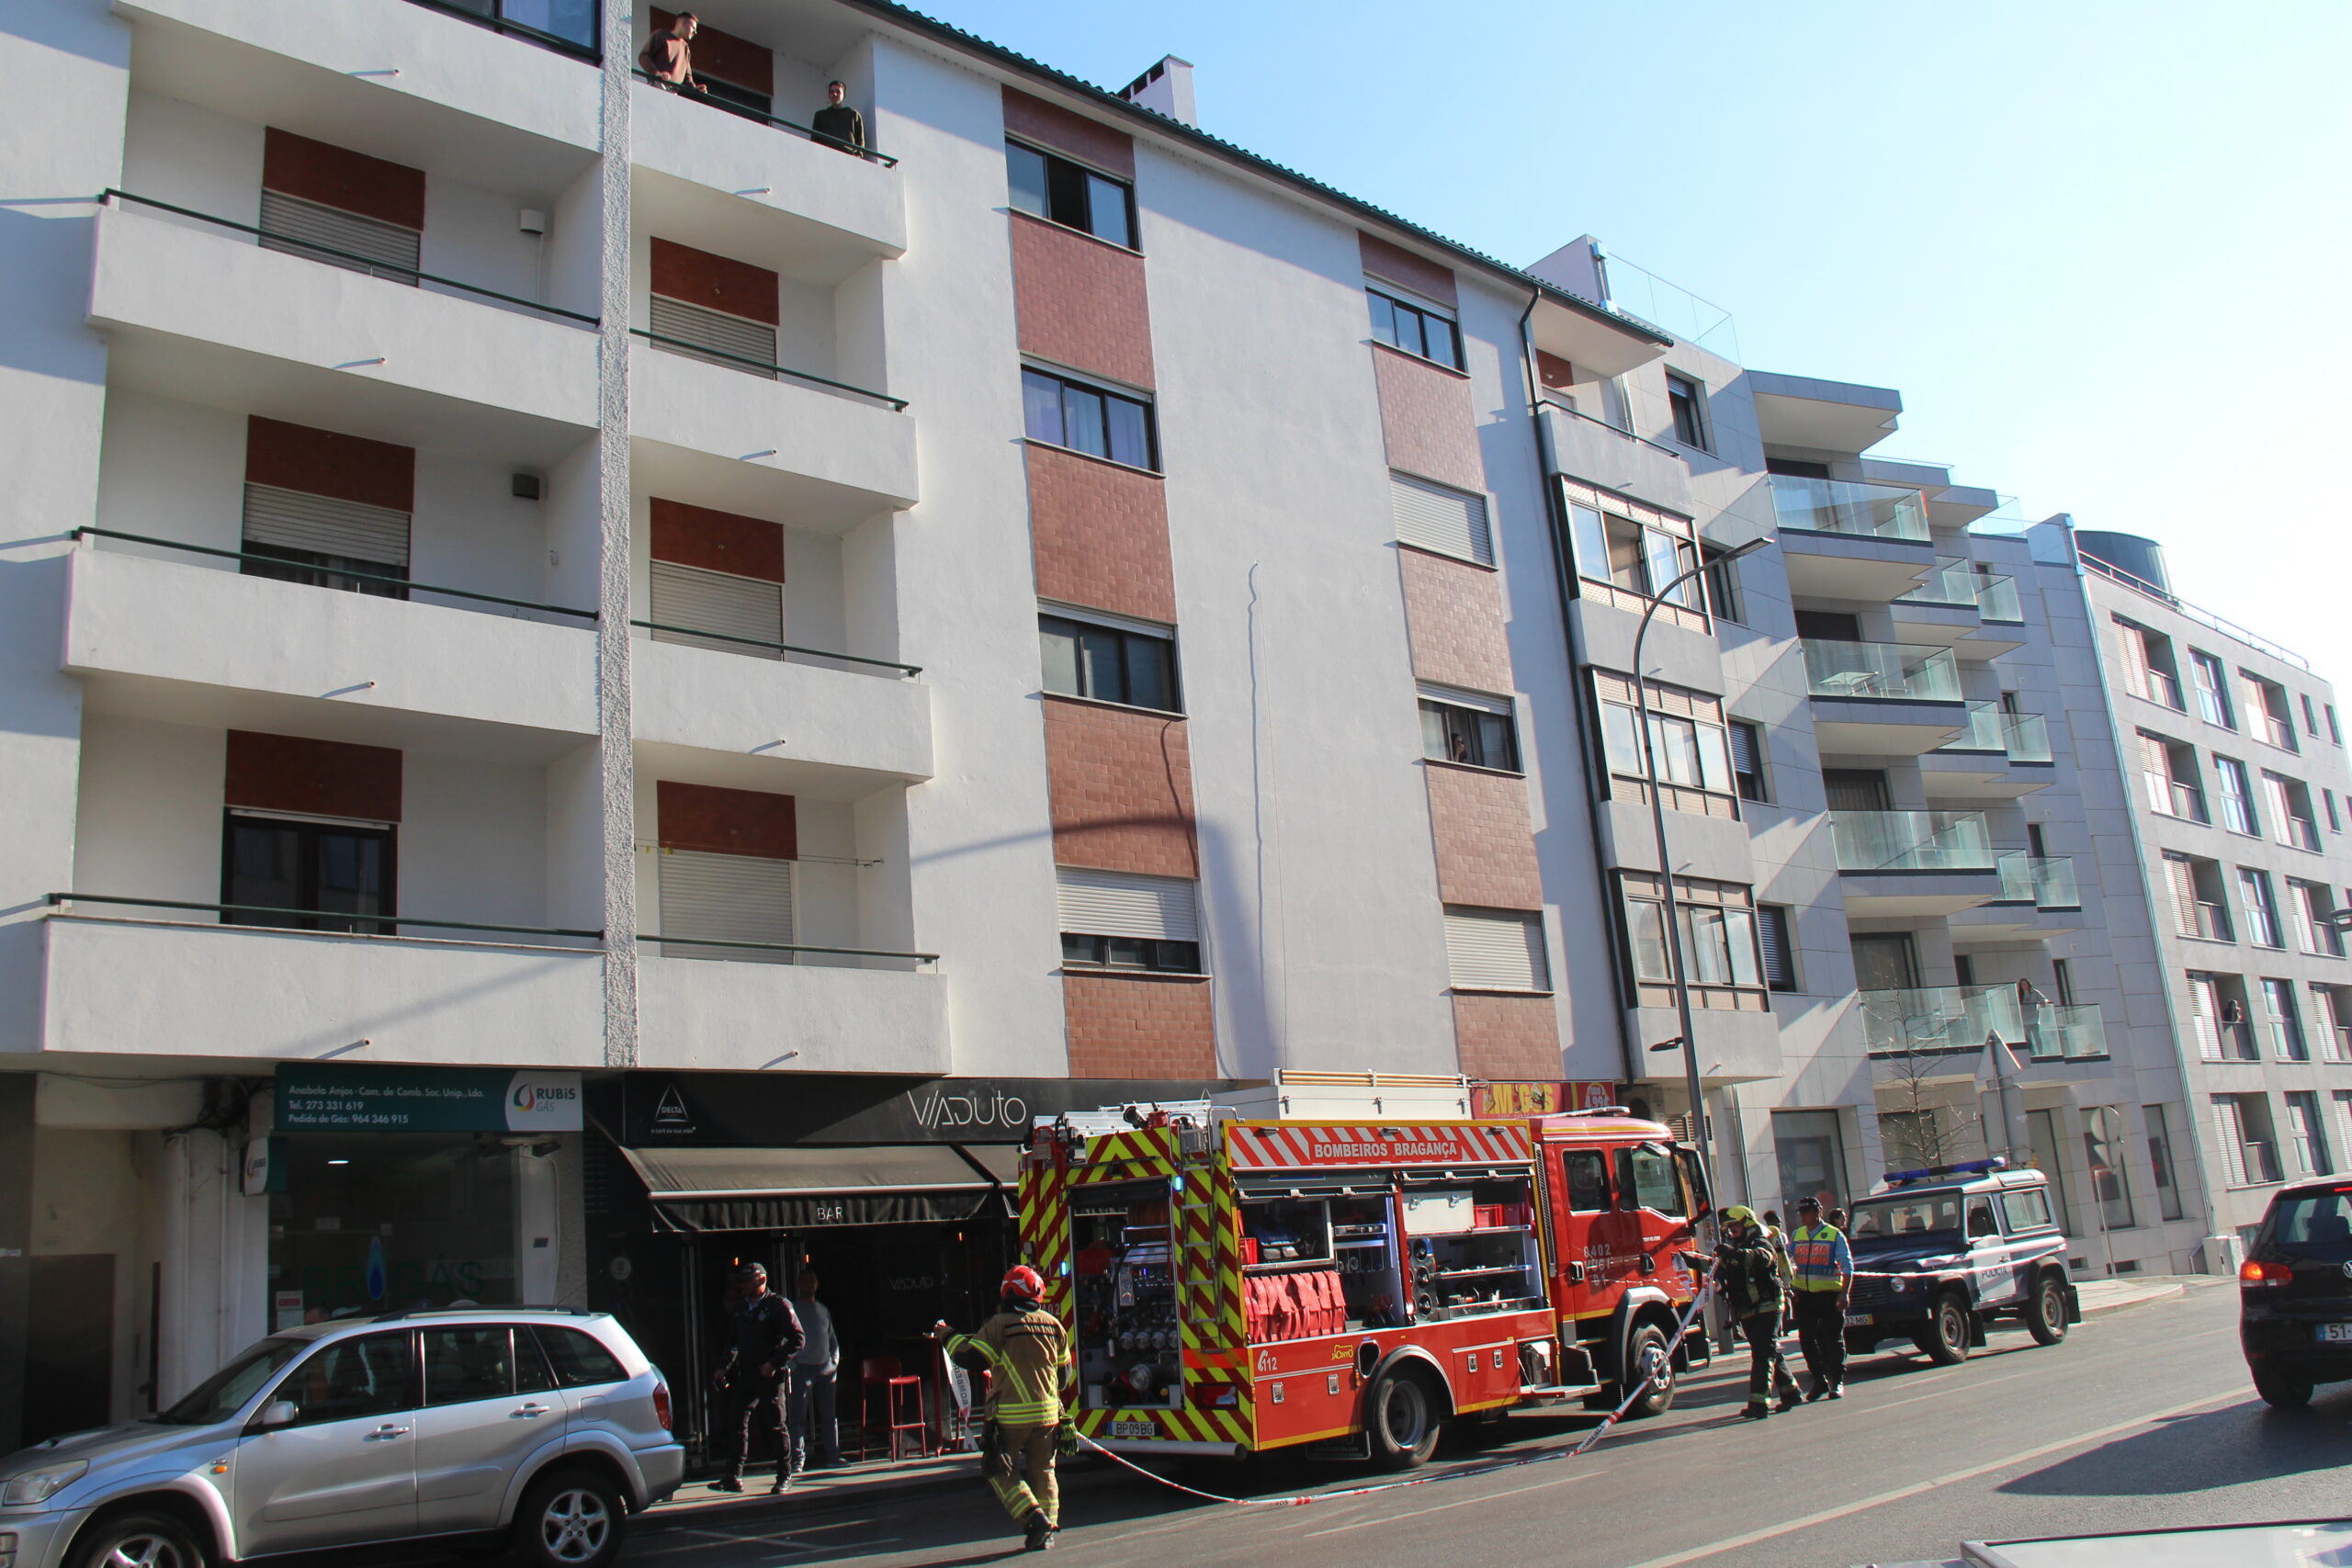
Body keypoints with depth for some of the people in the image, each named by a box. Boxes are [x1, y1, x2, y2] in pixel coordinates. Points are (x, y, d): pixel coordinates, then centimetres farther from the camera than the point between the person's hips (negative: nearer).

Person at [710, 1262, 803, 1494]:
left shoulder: (779, 1305, -6)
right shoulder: (738, 1309, 13)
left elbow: (797, 1339, -10)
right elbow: (733, 1343, 23)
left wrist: (774, 1364, -16)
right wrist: (723, 1368, 11)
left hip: (771, 1374, -6)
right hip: (744, 1375, 6)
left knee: (777, 1425, 0)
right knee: (737, 1423, 2)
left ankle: (784, 1477, 9)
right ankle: (734, 1477, 8)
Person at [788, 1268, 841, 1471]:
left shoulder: (823, 1310, 16)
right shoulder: (793, 1308, 0)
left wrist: (835, 1361, 10)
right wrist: (791, 1363, -11)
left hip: (825, 1368, 5)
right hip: (802, 1368, -5)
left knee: (828, 1414, 6)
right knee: (800, 1415, -7)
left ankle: (832, 1455, 11)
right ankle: (798, 1459, -5)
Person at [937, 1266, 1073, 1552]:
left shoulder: (999, 1325, -11)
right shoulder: (1053, 1325, 5)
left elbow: (971, 1359, -11)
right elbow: (1063, 1370, 15)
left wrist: (949, 1336, 4)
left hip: (1011, 1416, -5)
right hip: (1047, 1413, 5)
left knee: (999, 1470, 6)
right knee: (1043, 1470, 16)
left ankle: (1034, 1520, -7)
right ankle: (1048, 1529, 14)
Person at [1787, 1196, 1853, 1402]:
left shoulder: (1834, 1235, -2)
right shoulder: (1796, 1235, 10)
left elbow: (1847, 1266, -4)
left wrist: (1844, 1293, -13)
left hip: (1829, 1294, -4)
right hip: (1804, 1294, 4)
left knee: (1833, 1339, 2)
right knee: (1806, 1339, 4)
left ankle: (1837, 1383, 13)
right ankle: (1819, 1381, 16)